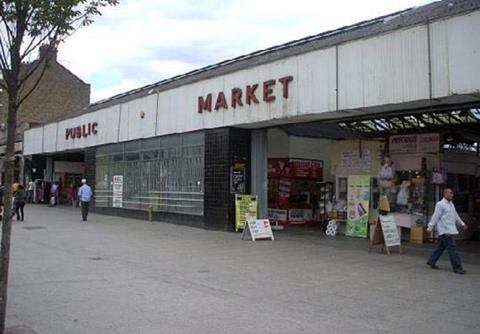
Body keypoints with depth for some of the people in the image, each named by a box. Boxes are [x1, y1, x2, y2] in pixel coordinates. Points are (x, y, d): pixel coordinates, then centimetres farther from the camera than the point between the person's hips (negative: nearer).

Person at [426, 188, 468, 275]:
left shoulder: (451, 204, 17)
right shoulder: (440, 204, -10)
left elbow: (455, 215, 26)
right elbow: (435, 216, -11)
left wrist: (462, 224, 24)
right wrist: (430, 227, -12)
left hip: (451, 230, 9)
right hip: (445, 231, -9)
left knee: (441, 247, 14)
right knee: (452, 249, -8)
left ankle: (431, 262, 25)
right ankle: (457, 268, -4)